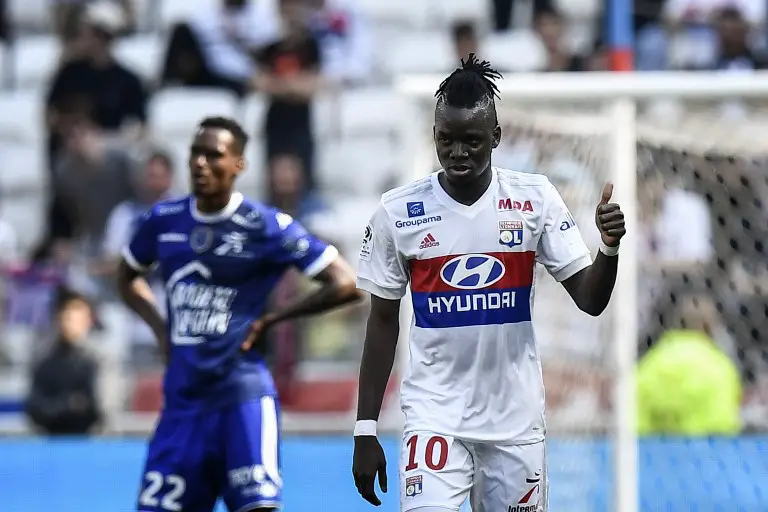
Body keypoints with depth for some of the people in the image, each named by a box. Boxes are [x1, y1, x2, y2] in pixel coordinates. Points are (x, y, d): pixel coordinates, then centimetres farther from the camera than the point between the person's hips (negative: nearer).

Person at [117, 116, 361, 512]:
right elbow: (127, 277, 26)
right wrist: (160, 328, 10)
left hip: (242, 394, -5)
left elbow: (345, 284, -9)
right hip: (182, 398, 5)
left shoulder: (265, 227, -8)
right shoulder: (164, 220, 6)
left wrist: (269, 321, -7)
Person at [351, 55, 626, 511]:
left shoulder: (535, 199, -2)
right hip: (435, 416, -1)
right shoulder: (399, 212, -4)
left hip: (516, 418, 1)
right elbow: (383, 322, 4)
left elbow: (590, 299, -4)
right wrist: (366, 430, 2)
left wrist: (610, 248, -25)